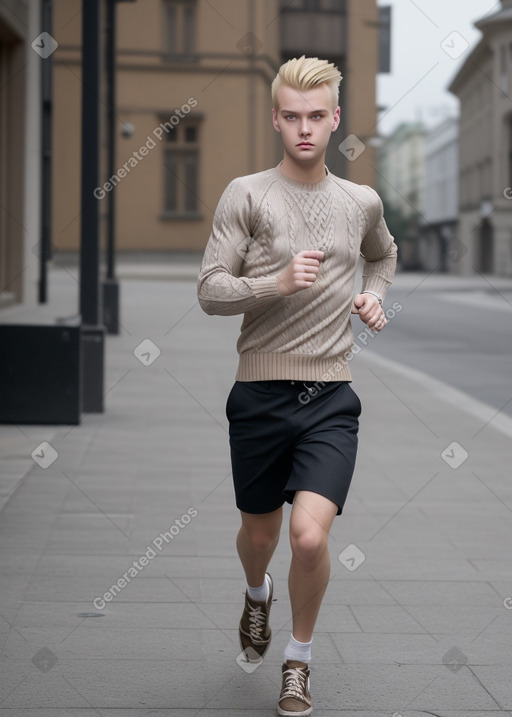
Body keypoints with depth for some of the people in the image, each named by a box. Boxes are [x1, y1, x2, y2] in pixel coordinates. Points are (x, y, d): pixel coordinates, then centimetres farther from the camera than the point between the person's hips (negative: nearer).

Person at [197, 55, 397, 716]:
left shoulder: (362, 203, 8)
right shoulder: (246, 195, -2)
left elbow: (385, 255, 31)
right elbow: (209, 291, -7)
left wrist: (374, 295, 10)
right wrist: (278, 283, -23)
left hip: (331, 396, 1)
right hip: (260, 393, 0)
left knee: (310, 536, -16)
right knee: (259, 533, 15)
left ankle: (299, 660, 9)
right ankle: (257, 593, 52)